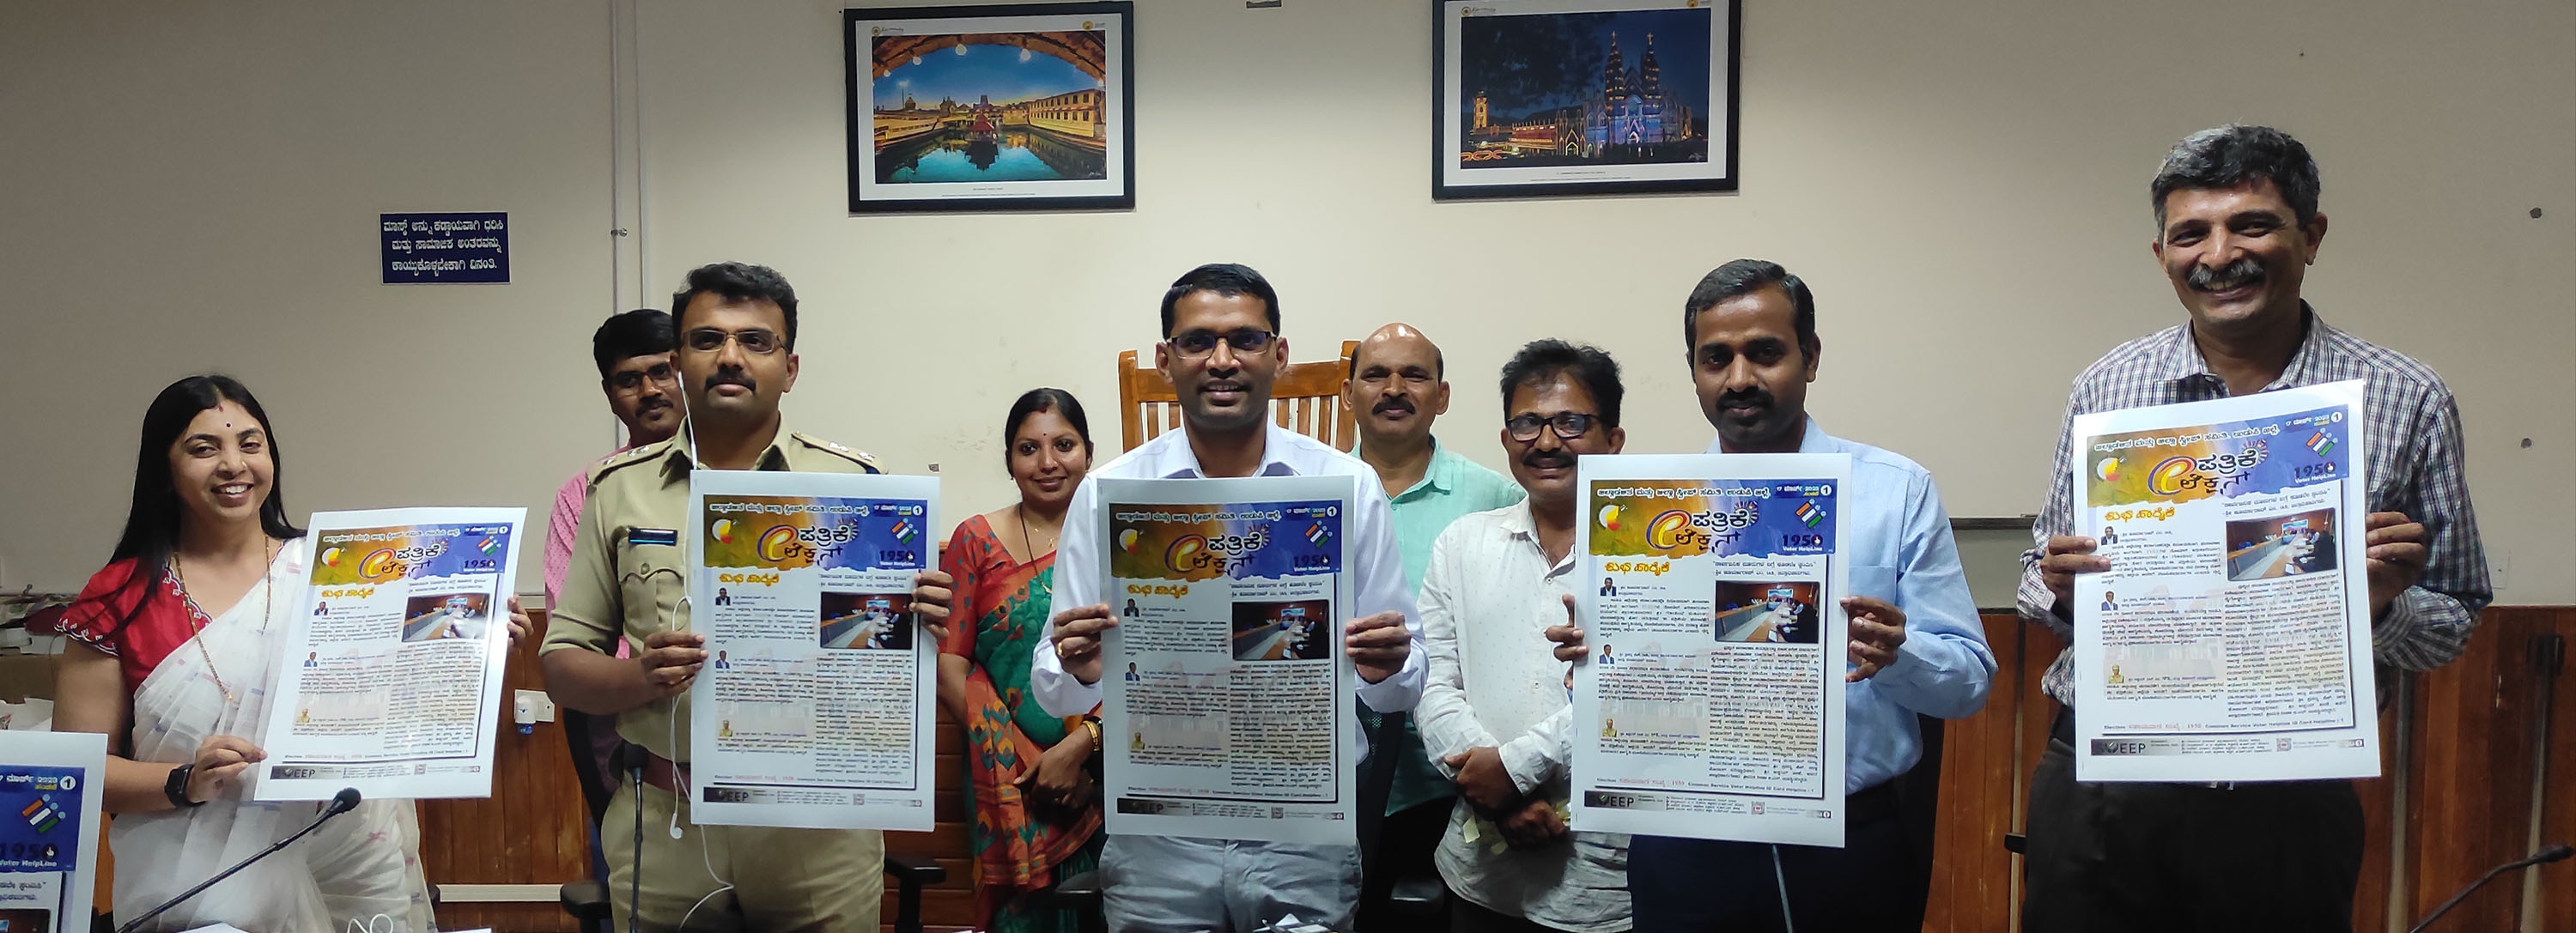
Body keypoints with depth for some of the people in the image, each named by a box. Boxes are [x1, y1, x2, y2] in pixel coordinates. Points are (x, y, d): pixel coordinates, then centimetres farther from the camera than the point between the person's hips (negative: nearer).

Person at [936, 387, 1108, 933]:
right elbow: (949, 668, -1)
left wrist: (1080, 747, -16)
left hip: (1105, 769, 0)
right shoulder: (977, 540, 7)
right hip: (1009, 781, 0)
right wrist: (1031, 766, -10)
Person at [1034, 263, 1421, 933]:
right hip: (1156, 843, 0)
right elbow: (1053, 692, 1)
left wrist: (1387, 667, -19)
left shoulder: (1350, 487, 0)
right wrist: (1077, 670, -21)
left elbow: (1400, 692, 3)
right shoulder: (1106, 493, -1)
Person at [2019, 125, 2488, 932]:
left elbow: (2453, 626, 5)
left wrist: (2385, 603, -16)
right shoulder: (2105, 388, 2)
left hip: (2288, 804, -1)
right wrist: (2059, 587, -11)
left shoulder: (2408, 402, -3)